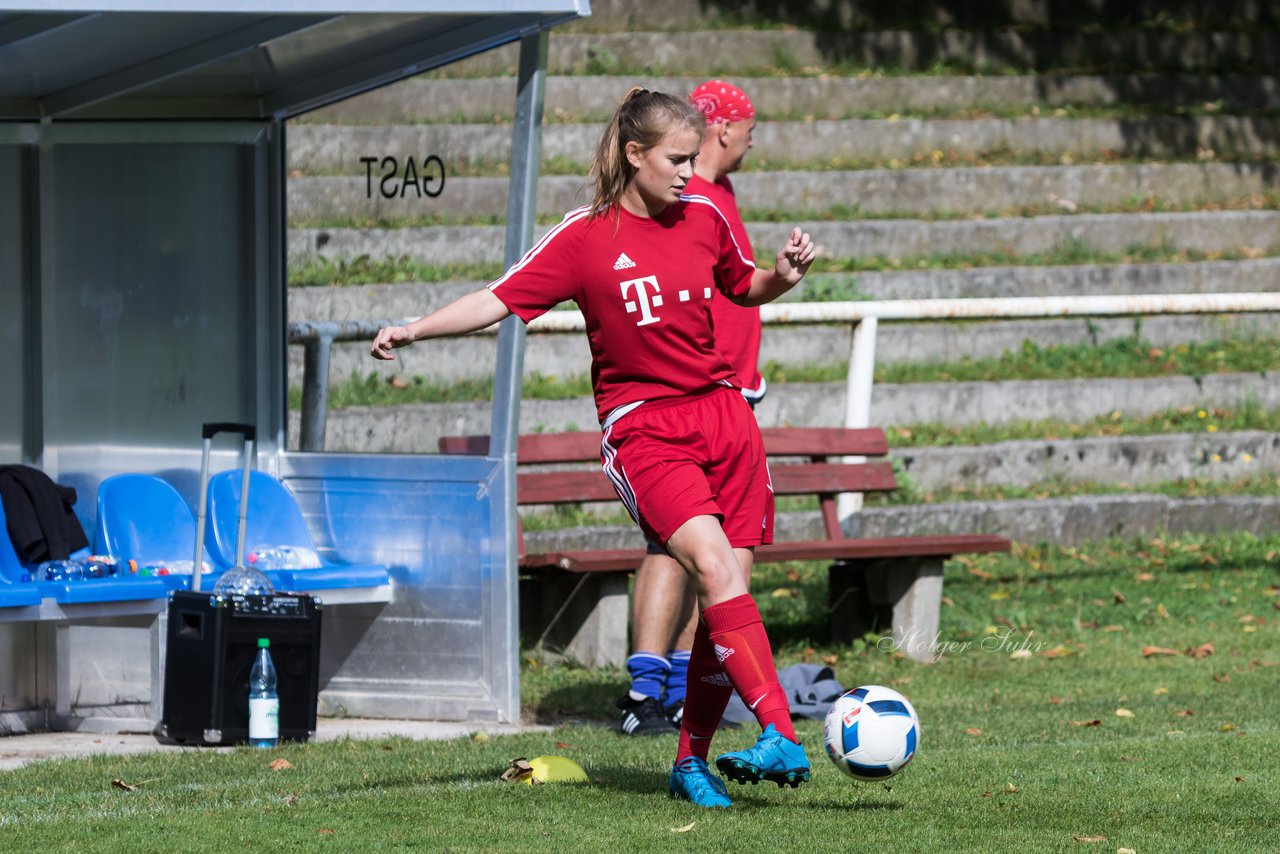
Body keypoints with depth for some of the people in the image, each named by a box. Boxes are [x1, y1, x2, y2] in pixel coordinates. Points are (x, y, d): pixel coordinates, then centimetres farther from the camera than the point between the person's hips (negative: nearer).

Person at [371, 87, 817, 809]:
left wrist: (784, 276, 5)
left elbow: (744, 288, 26)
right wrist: (413, 330, -17)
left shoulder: (705, 218, 9)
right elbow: (498, 300, -5)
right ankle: (783, 737, -34)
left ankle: (694, 760, 9)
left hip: (722, 413, 5)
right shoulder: (586, 237, -4)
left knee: (729, 589, -3)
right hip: (642, 427, -5)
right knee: (713, 566, -25)